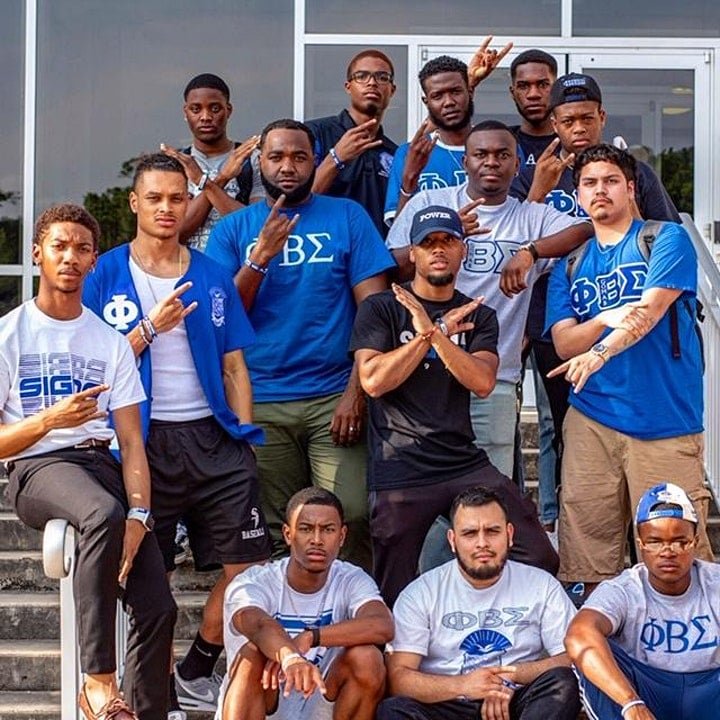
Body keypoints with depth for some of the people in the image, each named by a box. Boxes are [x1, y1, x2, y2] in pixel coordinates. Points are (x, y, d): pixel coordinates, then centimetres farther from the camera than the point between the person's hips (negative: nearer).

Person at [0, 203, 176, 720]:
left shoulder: (111, 342, 18)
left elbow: (132, 442, 9)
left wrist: (138, 515, -9)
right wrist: (49, 419, -16)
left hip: (103, 464, 4)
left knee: (158, 608, -17)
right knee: (104, 514, -40)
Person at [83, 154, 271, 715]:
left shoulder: (212, 276, 11)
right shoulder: (107, 275, 3)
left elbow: (233, 365, 13)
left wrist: (244, 439, 4)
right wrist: (151, 328, -13)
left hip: (213, 438, 3)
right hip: (143, 442, -3)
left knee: (248, 565, -3)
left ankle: (196, 674, 17)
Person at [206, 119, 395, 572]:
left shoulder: (347, 217, 7)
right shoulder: (234, 229, 11)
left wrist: (356, 391, -9)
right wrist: (261, 256, -10)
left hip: (334, 397, -1)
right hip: (260, 404, 2)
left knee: (351, 517, -13)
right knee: (271, 531, 4)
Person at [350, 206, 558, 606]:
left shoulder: (479, 316, 13)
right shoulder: (381, 309, 4)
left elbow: (483, 382, -5)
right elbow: (373, 381, -11)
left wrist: (433, 331, -15)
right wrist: (433, 332, -10)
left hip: (466, 463, 3)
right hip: (399, 473, -3)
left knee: (541, 560, -8)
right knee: (397, 598, 1)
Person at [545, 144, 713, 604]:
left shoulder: (667, 239, 5)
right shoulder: (570, 265, 17)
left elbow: (651, 309, -11)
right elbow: (563, 343, 7)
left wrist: (601, 350, -28)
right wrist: (604, 320, -14)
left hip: (665, 419, -3)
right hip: (591, 419, 4)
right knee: (588, 550, 1)